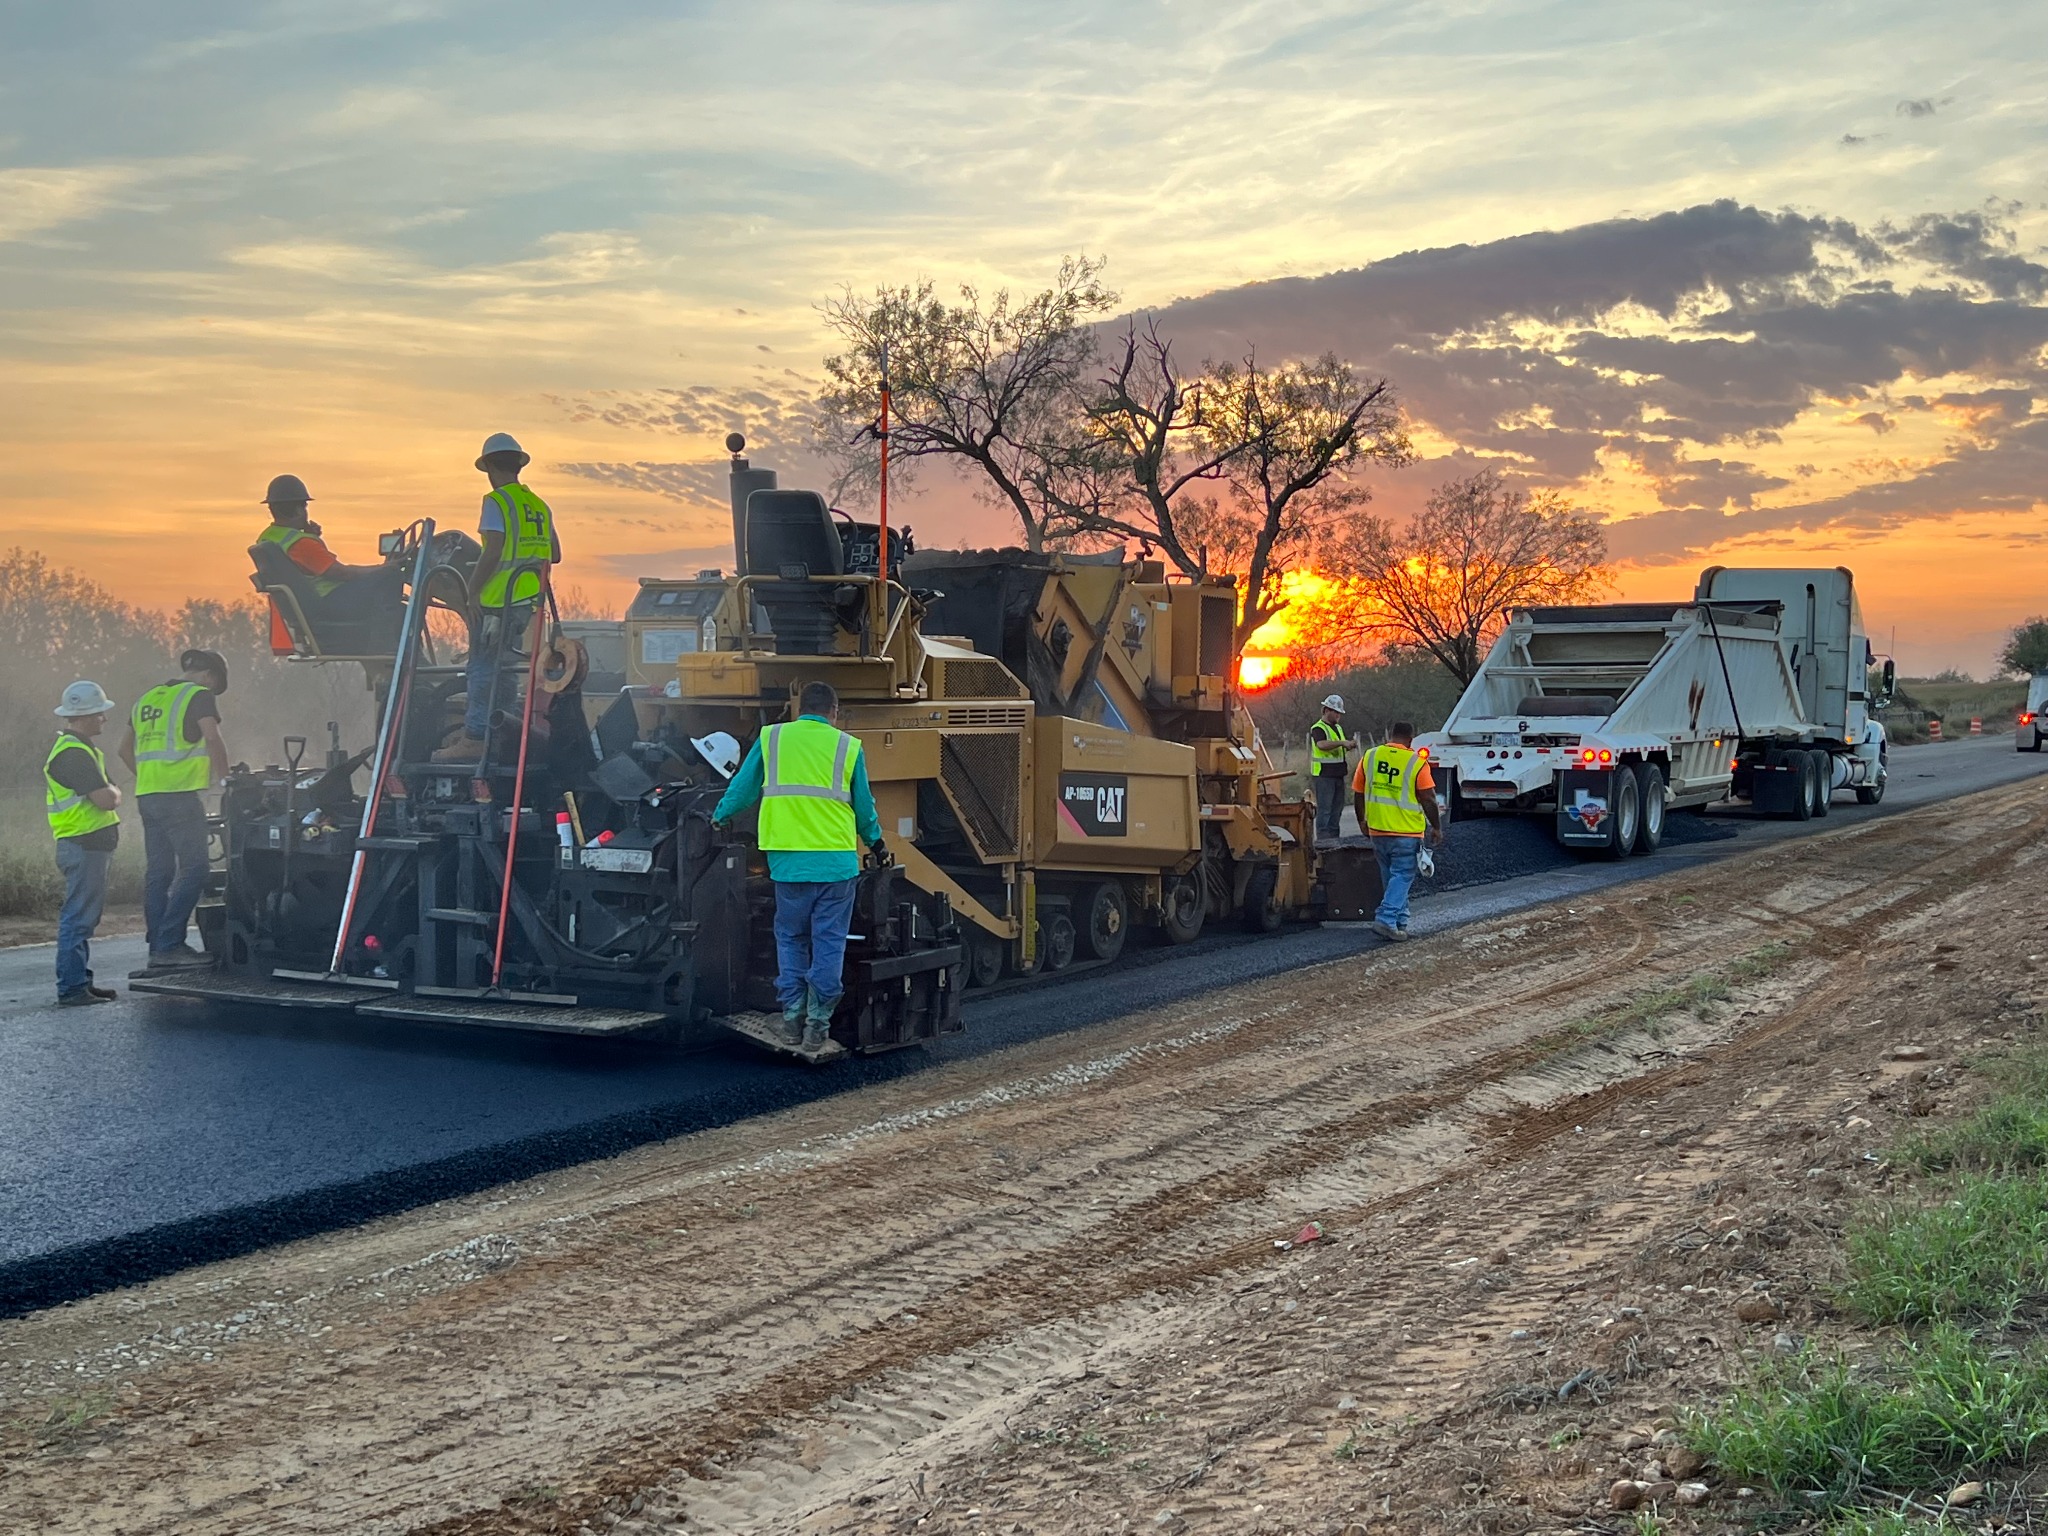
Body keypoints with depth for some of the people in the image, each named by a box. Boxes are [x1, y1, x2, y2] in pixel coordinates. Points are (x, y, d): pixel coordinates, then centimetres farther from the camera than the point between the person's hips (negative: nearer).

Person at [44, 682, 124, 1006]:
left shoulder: (77, 748, 18)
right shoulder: (73, 753, -17)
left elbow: (103, 794, 22)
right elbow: (105, 800, -22)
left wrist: (109, 795, 2)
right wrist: (115, 794, -1)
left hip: (89, 845, 11)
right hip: (83, 847, -11)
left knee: (83, 917, 15)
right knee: (78, 917, -8)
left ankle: (79, 981, 22)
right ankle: (71, 988, -6)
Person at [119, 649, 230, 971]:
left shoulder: (148, 699, 22)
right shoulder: (199, 695, -3)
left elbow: (125, 749, 26)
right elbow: (213, 739, -16)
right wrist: (223, 778, -5)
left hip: (147, 796, 8)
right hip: (180, 796, -8)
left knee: (158, 871, 9)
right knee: (193, 869, -6)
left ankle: (158, 949, 10)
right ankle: (169, 945, -12)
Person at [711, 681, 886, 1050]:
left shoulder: (771, 739, 5)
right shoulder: (847, 747, 3)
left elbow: (743, 787, 12)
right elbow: (864, 805, 9)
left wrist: (721, 817, 32)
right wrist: (875, 842, 27)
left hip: (788, 862, 1)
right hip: (836, 862, -1)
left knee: (791, 938, 14)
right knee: (828, 942, 5)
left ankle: (792, 1015, 13)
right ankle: (818, 1022, 3)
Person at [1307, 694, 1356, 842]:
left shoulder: (1338, 728, 17)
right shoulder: (1318, 728, -11)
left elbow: (1342, 748, 22)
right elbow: (1322, 745, -29)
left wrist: (1350, 743, 0)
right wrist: (1342, 742, -35)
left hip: (1337, 773, 9)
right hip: (1324, 774, -9)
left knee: (1337, 807, 12)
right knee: (1324, 808, -7)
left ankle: (1334, 836, 19)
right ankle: (1322, 839, -6)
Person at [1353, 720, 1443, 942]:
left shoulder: (1370, 757, 4)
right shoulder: (1417, 762, -8)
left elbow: (1358, 793, 10)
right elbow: (1428, 799, -9)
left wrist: (1362, 820, 24)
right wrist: (1436, 827, 3)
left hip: (1377, 830, 5)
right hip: (1406, 831, -5)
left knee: (1390, 875, 17)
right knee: (1402, 876, -1)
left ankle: (1400, 921, 23)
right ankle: (1386, 919, -14)